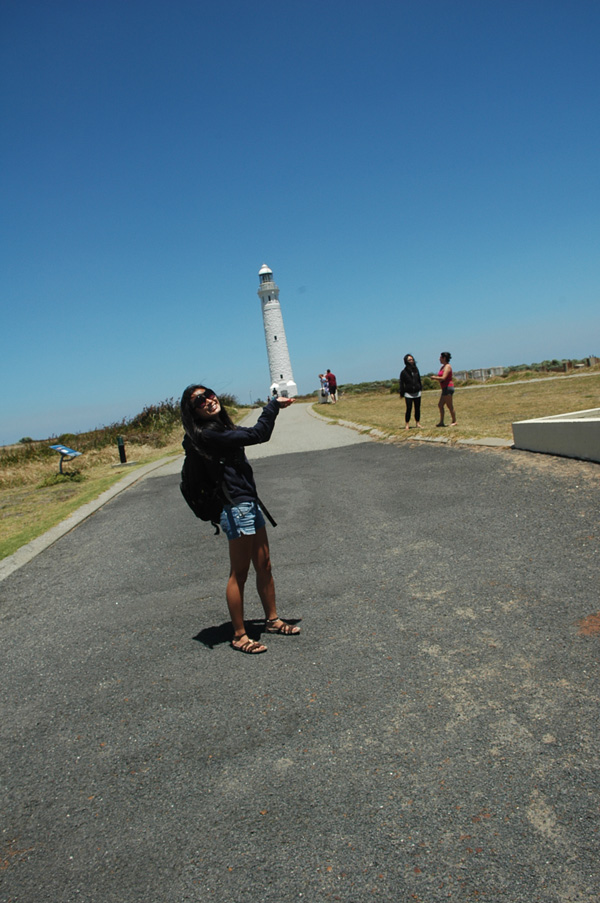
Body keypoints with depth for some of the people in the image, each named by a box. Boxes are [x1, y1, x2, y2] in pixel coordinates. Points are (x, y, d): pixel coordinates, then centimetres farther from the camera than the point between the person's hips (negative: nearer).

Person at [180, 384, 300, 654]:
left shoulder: (222, 428, 12)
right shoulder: (209, 434, -18)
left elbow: (254, 433, 27)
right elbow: (256, 435, -20)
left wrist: (273, 407, 19)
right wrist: (273, 406, -7)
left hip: (249, 503, 10)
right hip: (236, 509, -10)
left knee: (264, 565, 17)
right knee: (239, 574, 1)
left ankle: (272, 619, 33)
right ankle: (239, 636, 15)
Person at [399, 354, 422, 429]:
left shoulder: (416, 370, 7)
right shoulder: (404, 372, -6)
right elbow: (401, 383, -4)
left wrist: (420, 388, 16)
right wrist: (402, 394, -6)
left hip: (417, 393, 4)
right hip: (408, 394, -4)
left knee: (417, 409, 7)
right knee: (409, 409, -6)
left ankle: (418, 423, 16)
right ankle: (407, 424, 1)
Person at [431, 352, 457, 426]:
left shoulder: (447, 366, -12)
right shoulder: (443, 367, 17)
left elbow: (443, 378, -23)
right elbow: (441, 380, 19)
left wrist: (434, 377, -10)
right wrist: (434, 377, 2)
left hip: (448, 387, -10)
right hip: (445, 389, 10)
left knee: (450, 406, -4)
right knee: (440, 405, 7)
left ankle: (454, 422, 5)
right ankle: (441, 422, 7)